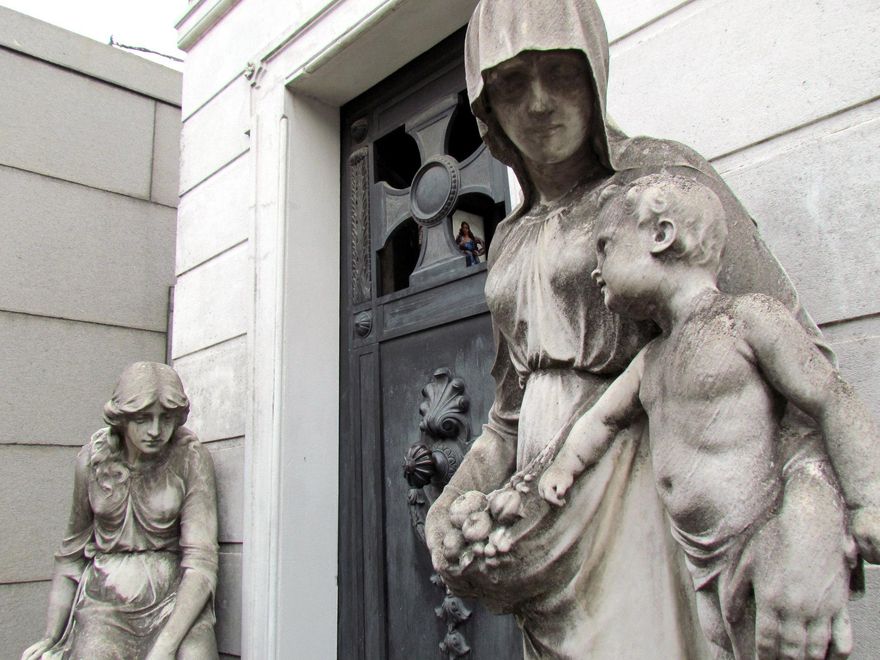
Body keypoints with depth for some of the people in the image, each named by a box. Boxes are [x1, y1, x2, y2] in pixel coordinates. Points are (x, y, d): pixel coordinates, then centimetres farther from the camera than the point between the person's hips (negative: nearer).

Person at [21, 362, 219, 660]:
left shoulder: (191, 459, -9)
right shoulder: (92, 459, 1)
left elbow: (201, 561, -12)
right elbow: (72, 551, 11)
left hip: (177, 601, -2)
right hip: (105, 600, 3)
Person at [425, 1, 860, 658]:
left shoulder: (662, 175, -5)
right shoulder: (511, 241, 14)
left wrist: (809, 527, -28)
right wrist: (456, 502, 4)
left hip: (635, 476, -6)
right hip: (546, 496, 6)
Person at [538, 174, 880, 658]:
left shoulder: (747, 318, -8)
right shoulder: (651, 359, 14)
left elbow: (832, 401, -11)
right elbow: (604, 417, 27)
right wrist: (565, 464, 11)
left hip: (757, 547, -7)